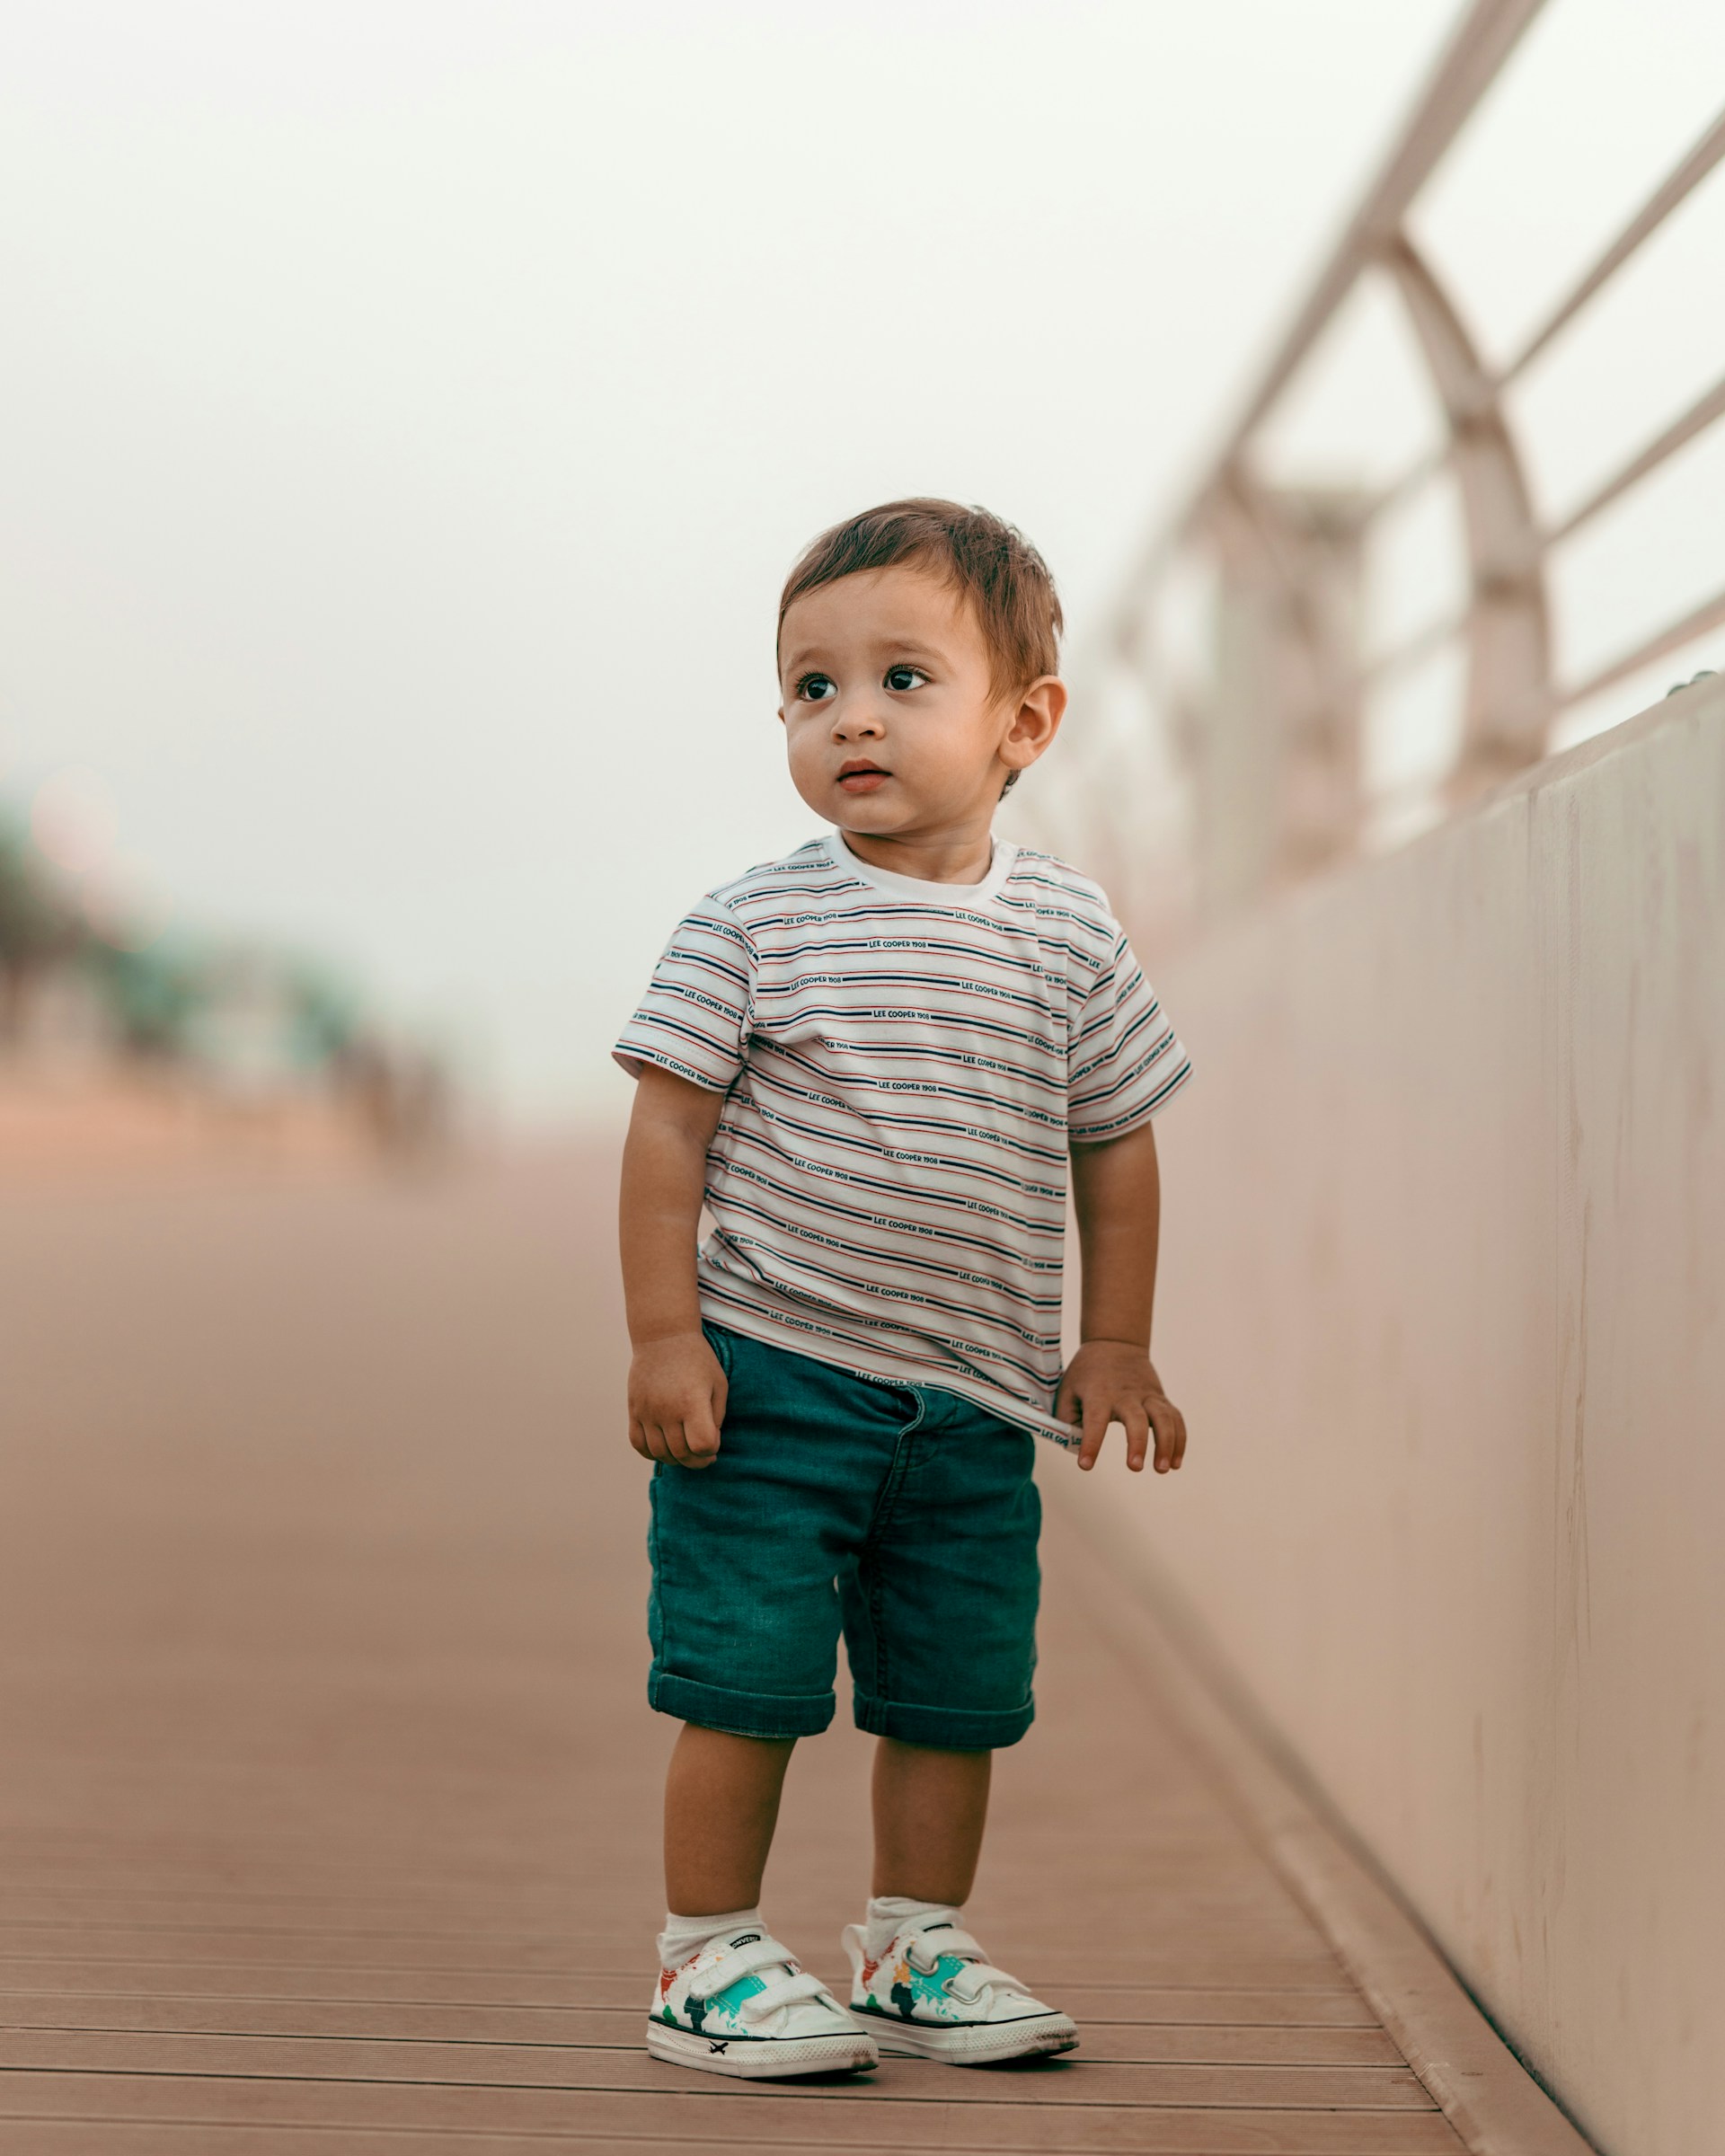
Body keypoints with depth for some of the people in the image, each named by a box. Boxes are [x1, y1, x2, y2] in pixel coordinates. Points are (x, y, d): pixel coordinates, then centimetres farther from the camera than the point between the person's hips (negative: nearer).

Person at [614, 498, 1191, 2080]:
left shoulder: (1068, 934, 4)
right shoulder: (754, 924, -6)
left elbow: (1114, 1142, 13)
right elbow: (671, 1128, -4)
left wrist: (1115, 1345, 11)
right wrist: (665, 1336, -10)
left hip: (973, 1398, 4)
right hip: (769, 1376, -4)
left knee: (958, 1693, 11)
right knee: (746, 1681, -3)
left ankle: (915, 1948, 28)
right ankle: (710, 1960, 12)